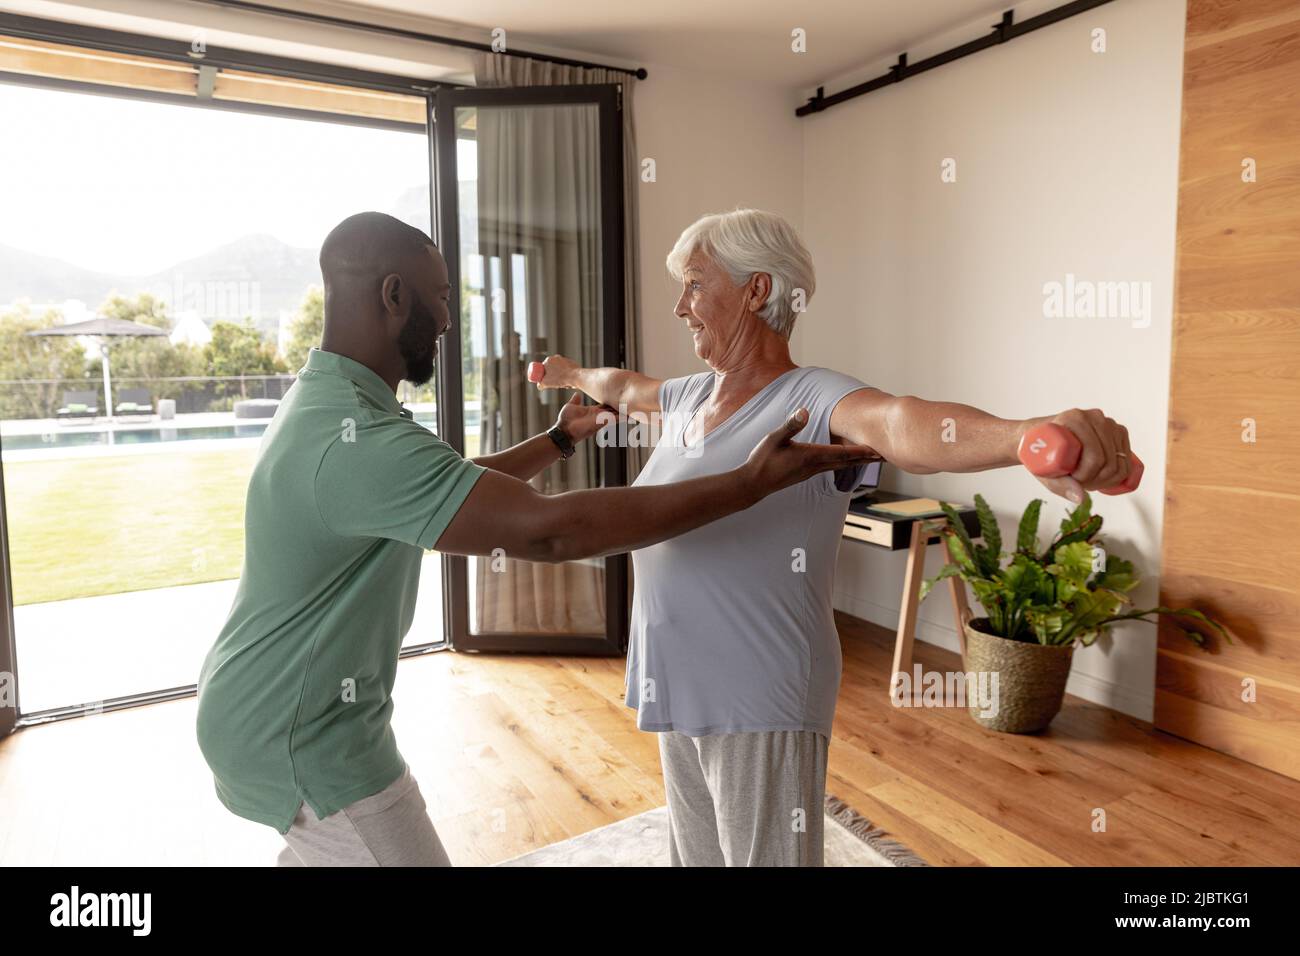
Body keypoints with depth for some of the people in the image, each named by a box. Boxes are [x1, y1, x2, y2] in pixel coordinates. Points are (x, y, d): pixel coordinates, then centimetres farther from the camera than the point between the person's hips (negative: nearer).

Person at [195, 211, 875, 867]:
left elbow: (462, 487, 14)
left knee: (318, 850, 30)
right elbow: (549, 531, -39)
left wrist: (561, 438, 20)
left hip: (275, 708, 10)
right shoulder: (356, 438, -32)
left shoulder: (328, 402, 3)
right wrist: (752, 482, -36)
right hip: (300, 734, -10)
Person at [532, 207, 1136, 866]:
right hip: (676, 691, 7)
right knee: (696, 856, 23)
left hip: (760, 709, -7)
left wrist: (1031, 434, -59)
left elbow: (903, 425, -39)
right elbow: (626, 388, 28)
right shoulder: (689, 397, 6)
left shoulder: (813, 403, -18)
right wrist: (572, 374, 48)